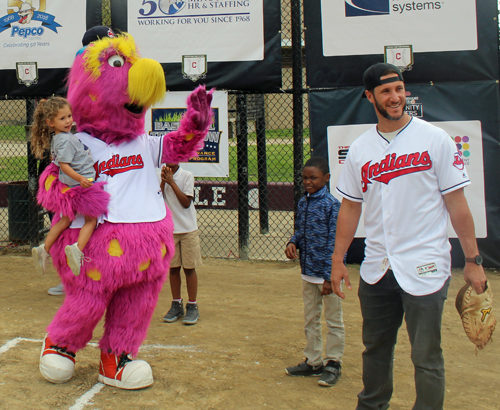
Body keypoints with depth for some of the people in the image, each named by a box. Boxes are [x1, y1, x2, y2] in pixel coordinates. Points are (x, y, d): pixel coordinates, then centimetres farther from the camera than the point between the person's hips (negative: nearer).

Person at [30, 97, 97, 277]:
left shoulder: (55, 138, 11)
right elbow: (64, 165, -24)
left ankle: (44, 249, 20)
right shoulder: (65, 140, -19)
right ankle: (77, 248, -22)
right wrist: (80, 178, -34)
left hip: (72, 185, 9)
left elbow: (54, 157, 27)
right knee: (91, 219, -3)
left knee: (66, 219, 20)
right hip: (81, 184, -9)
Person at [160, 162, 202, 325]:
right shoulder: (160, 176, 4)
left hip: (188, 229, -2)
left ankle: (192, 306, 11)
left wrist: (172, 182, -16)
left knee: (189, 267, 2)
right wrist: (163, 181, -15)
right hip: (168, 229, 3)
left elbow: (186, 203, -12)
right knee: (173, 268, 8)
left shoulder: (187, 176, -5)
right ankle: (176, 305, 20)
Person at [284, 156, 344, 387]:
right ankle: (313, 362, 27)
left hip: (328, 273, -7)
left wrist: (329, 277, -17)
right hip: (308, 272, 7)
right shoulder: (303, 204, 7)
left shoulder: (332, 205, -13)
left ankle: (333, 364, 17)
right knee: (310, 319, 15)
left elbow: (333, 243, -15)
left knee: (333, 320, 6)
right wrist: (293, 243, -6)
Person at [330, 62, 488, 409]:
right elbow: (351, 207, 13)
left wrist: (473, 260, -5)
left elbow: (456, 202, -3)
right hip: (376, 269, 4)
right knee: (375, 348, 17)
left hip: (425, 268, -4)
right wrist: (338, 259, 9)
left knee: (427, 358, 0)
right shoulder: (359, 149, 7)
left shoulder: (435, 139, -3)